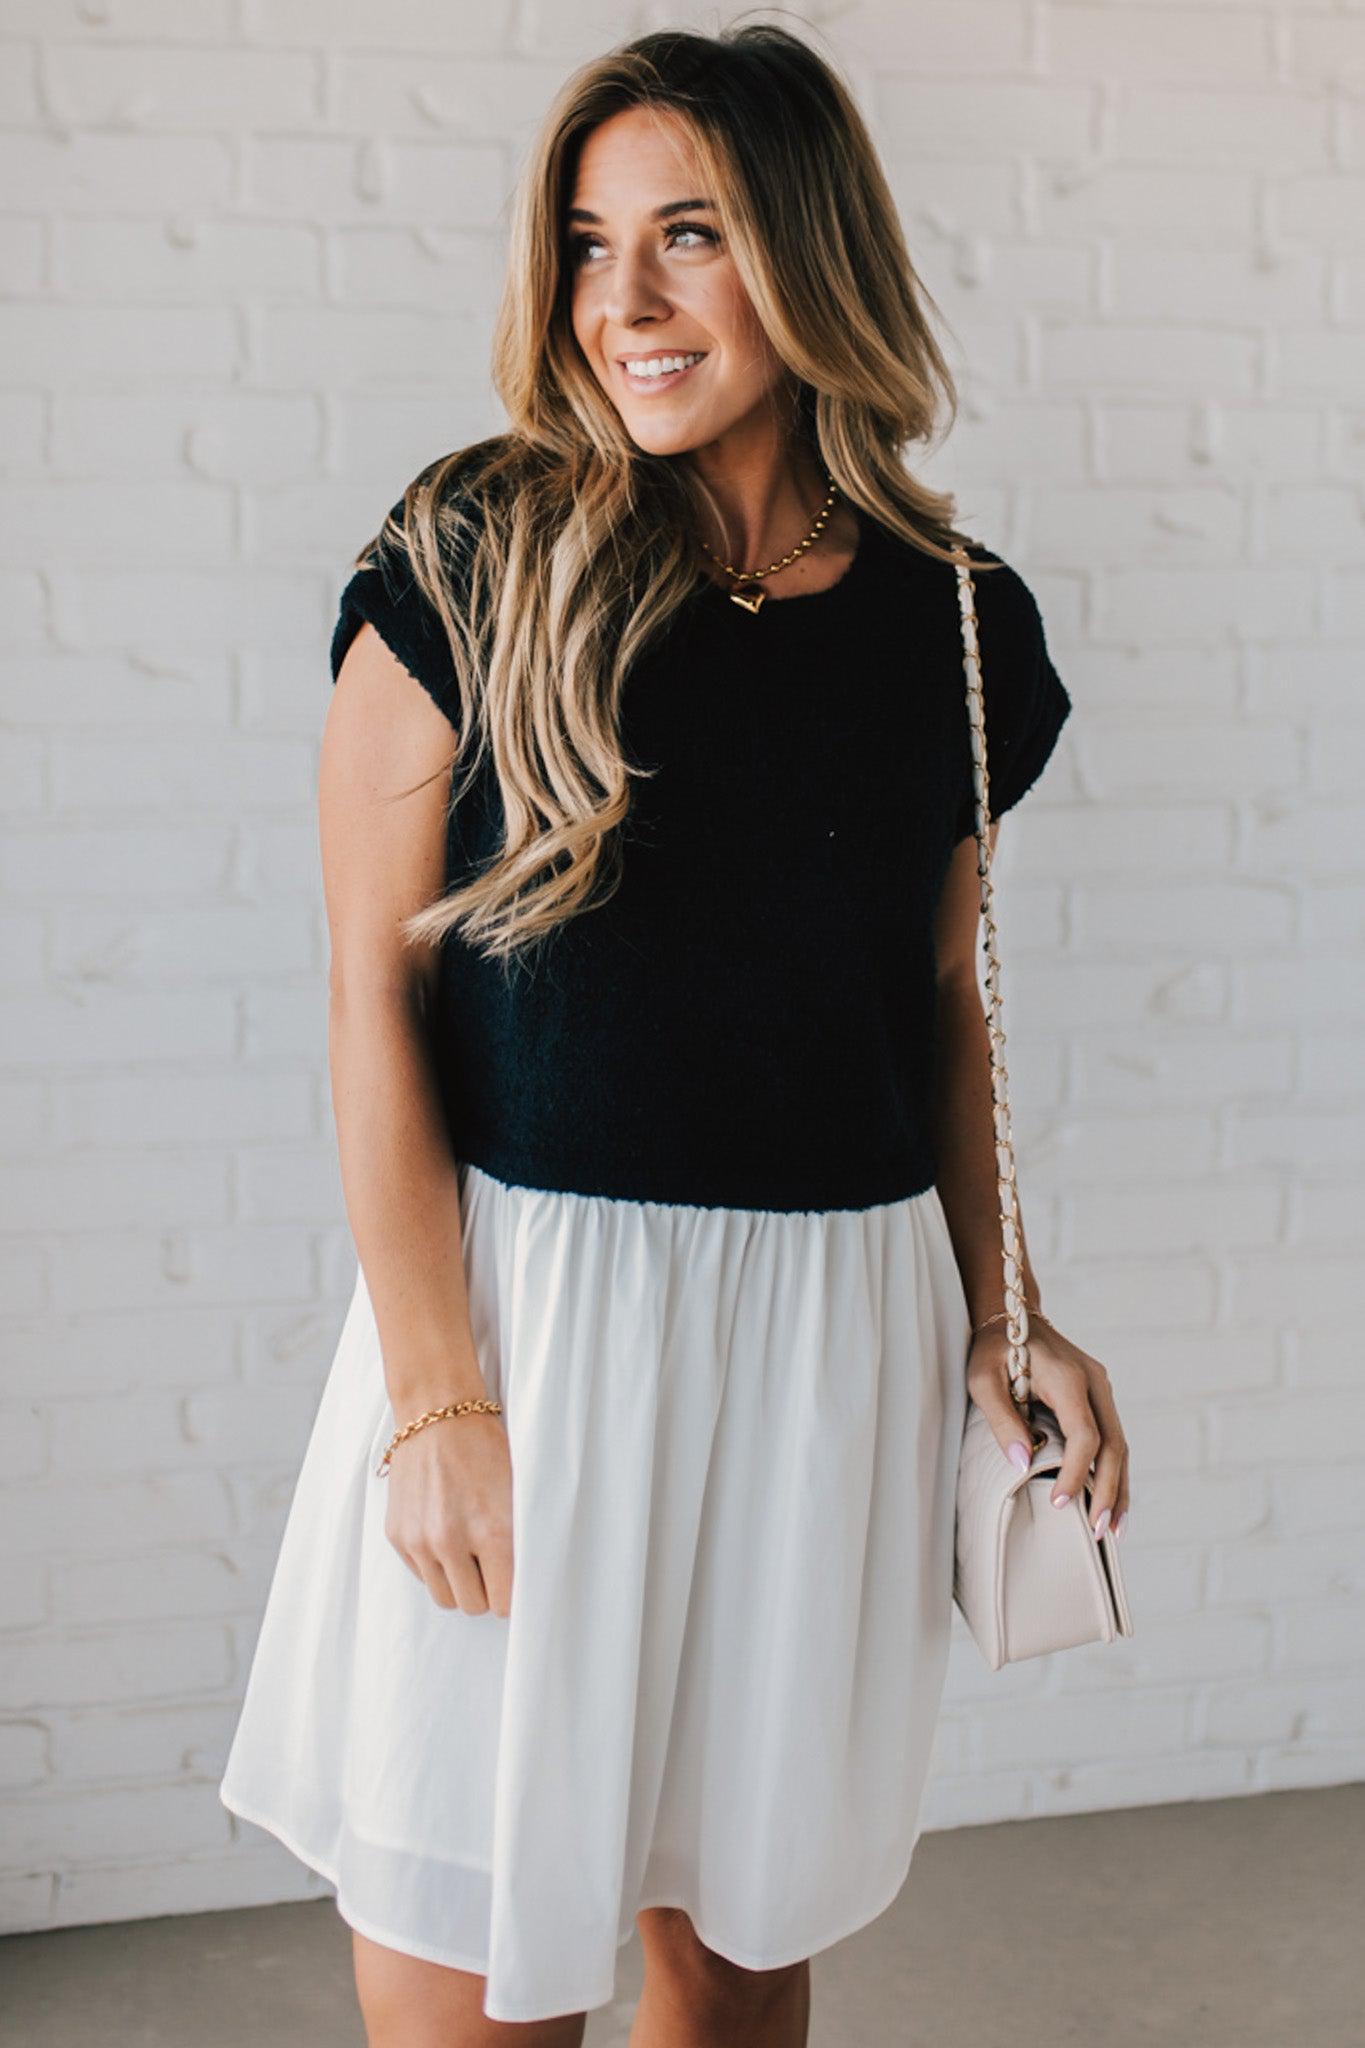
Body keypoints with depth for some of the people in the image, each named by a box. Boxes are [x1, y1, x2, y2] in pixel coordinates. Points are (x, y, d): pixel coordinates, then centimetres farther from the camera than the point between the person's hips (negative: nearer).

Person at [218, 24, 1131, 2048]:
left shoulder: (957, 620, 5)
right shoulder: (473, 564, -5)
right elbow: (376, 990, -6)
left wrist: (996, 1316, 7)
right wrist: (436, 1394, -11)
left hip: (836, 1329, 3)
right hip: (527, 1299, -3)